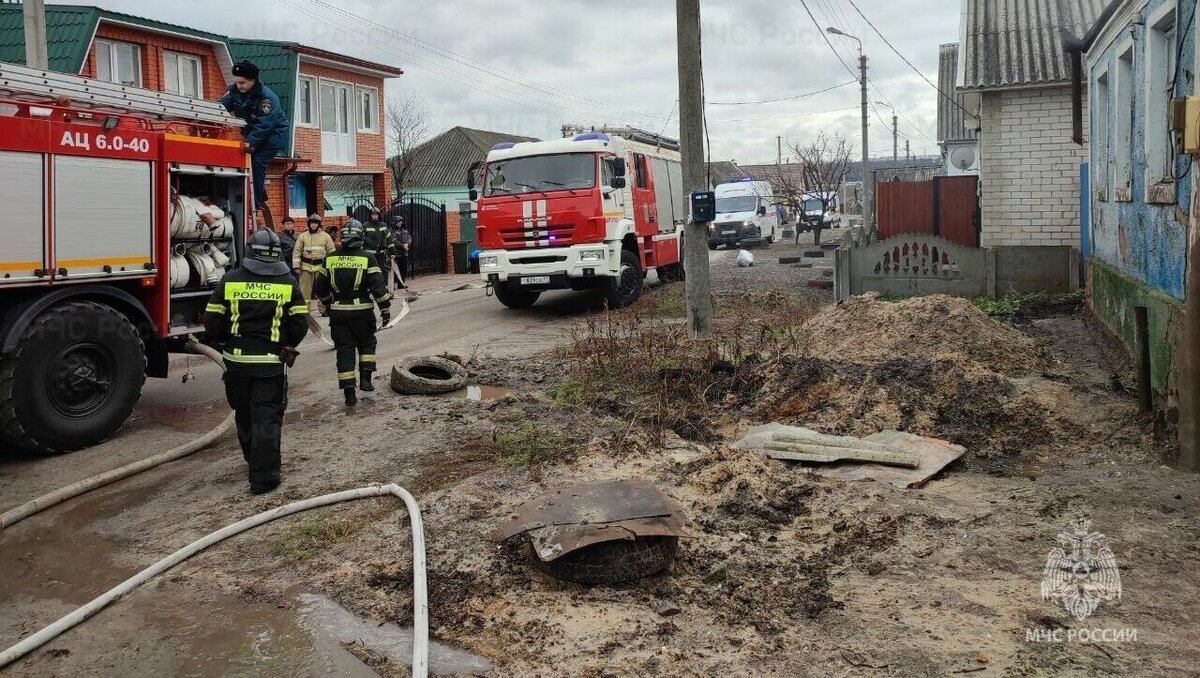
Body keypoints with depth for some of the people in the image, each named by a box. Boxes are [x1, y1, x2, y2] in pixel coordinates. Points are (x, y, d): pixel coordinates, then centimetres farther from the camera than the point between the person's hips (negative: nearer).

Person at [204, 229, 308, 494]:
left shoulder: (230, 280, -2)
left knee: (244, 415, 20)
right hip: (271, 362, -2)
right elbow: (300, 324, -3)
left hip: (237, 360, 2)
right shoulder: (288, 283, -4)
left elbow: (212, 322, -2)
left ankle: (254, 461, 37)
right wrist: (287, 347, 15)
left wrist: (224, 344, 16)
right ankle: (263, 477, -3)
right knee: (267, 419, 0)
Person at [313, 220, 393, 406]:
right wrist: (386, 308, -3)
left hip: (338, 312, 2)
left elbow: (320, 288, 11)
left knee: (344, 351, 6)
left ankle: (349, 393, 5)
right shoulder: (367, 258, -6)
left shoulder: (331, 258, 3)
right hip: (362, 311, -2)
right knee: (367, 344, 20)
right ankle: (365, 378, 6)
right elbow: (378, 286, -11)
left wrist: (328, 304, 27)